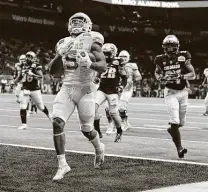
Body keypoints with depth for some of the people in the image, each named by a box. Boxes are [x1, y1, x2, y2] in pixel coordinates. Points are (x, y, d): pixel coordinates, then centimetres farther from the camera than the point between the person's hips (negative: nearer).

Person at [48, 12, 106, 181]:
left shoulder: (91, 41, -4)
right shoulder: (65, 43, 10)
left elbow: (103, 67, -11)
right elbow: (52, 70, 8)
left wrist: (89, 64, -30)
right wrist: (60, 54, -8)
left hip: (85, 89, -4)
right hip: (67, 89, 4)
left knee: (86, 129, 5)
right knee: (57, 123, -14)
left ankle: (99, 148, 40)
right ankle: (62, 165, -6)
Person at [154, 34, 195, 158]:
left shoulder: (183, 57, -7)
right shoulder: (162, 60, -4)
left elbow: (193, 75, -8)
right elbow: (157, 73, 15)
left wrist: (181, 76, -25)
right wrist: (161, 78, -8)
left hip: (183, 92, 2)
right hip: (170, 92, -2)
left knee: (181, 122, 14)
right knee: (175, 121, -15)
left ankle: (172, 130, 48)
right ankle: (179, 148, -8)